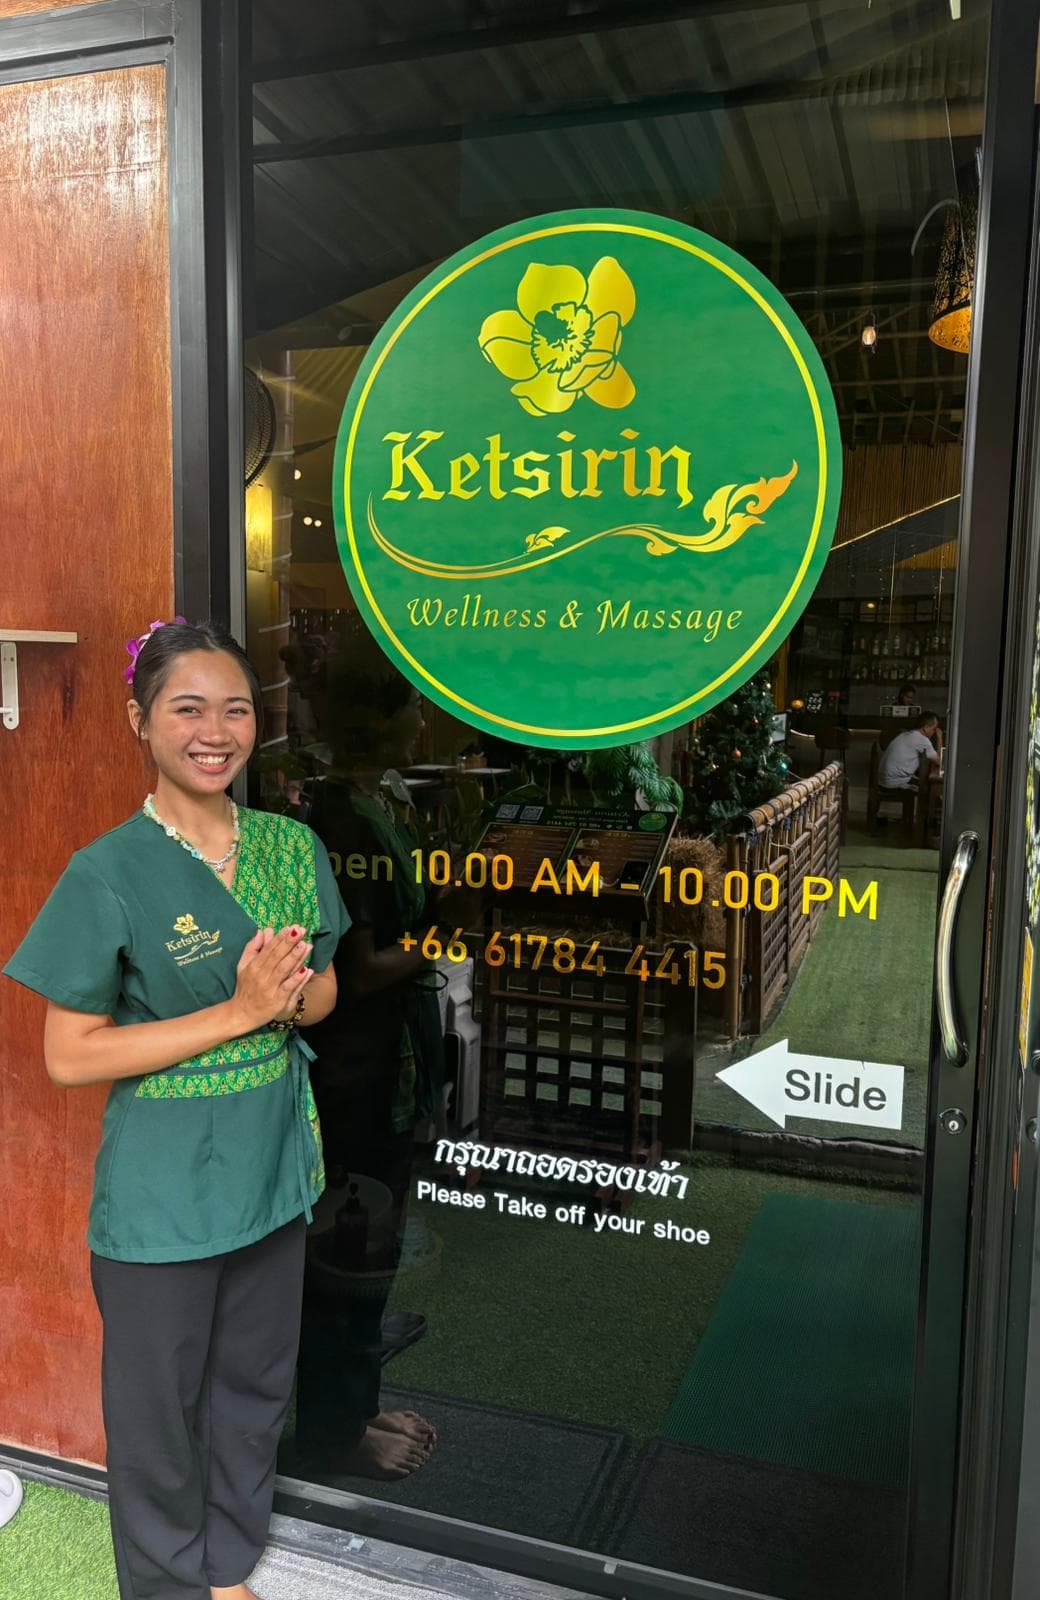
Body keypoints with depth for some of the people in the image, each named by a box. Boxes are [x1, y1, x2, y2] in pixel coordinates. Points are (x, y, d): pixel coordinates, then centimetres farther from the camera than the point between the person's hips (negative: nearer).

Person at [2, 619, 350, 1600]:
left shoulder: (291, 847, -2)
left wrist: (289, 995, -16)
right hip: (161, 1195, -4)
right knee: (159, 1406, 15)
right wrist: (237, 1012, -22)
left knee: (254, 1389, 21)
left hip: (273, 1168, 5)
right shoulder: (108, 874, -16)